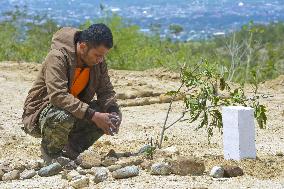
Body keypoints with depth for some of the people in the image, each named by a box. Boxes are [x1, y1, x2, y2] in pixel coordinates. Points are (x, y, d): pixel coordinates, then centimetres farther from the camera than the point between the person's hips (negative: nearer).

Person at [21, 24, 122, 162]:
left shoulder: (98, 61, -4)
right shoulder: (57, 57, -26)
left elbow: (106, 91, 1)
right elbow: (58, 95, -36)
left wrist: (113, 112, -21)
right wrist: (92, 115, -39)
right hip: (40, 113, -7)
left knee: (112, 115, -11)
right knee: (63, 117, -39)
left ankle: (71, 150, 4)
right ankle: (50, 150, -7)